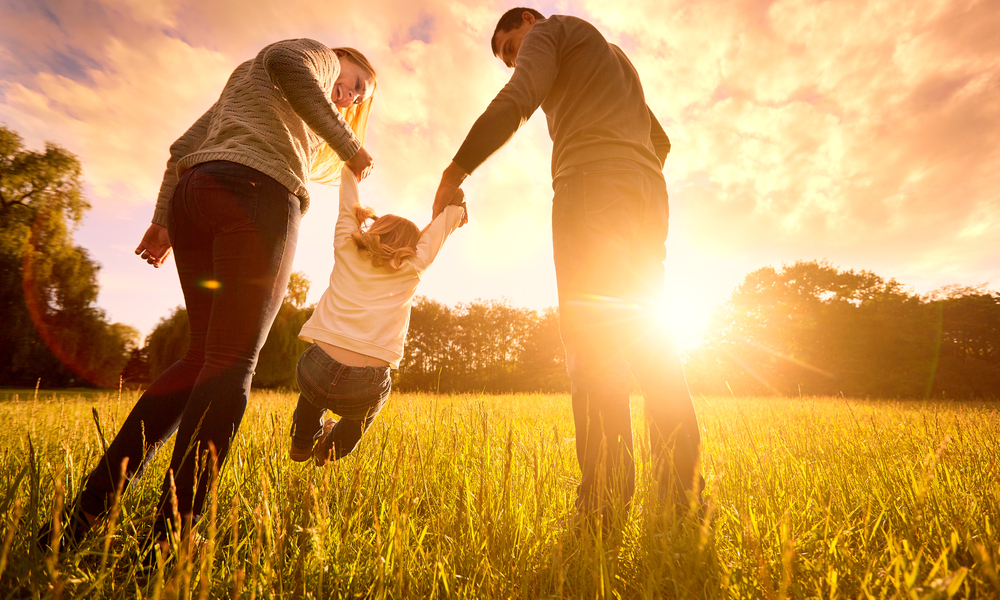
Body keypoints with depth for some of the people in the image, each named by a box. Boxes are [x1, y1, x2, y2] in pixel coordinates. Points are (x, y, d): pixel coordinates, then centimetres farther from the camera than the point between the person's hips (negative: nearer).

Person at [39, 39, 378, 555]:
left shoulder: (241, 83, 40)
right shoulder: (318, 56, 18)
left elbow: (184, 147, 29)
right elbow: (284, 60, -8)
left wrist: (162, 219, 22)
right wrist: (348, 145, -7)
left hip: (191, 195, 8)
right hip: (256, 192, -8)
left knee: (204, 356, 7)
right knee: (231, 362, -11)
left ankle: (85, 512, 3)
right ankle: (169, 539, -12)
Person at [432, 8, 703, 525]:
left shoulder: (551, 29, 16)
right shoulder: (616, 58, 40)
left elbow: (515, 102, -5)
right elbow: (660, 140, 34)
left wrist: (454, 172, -4)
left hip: (591, 181, -8)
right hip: (648, 193, 8)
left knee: (590, 334, -17)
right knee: (646, 335, 1)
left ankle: (604, 505, -20)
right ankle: (683, 492, -3)